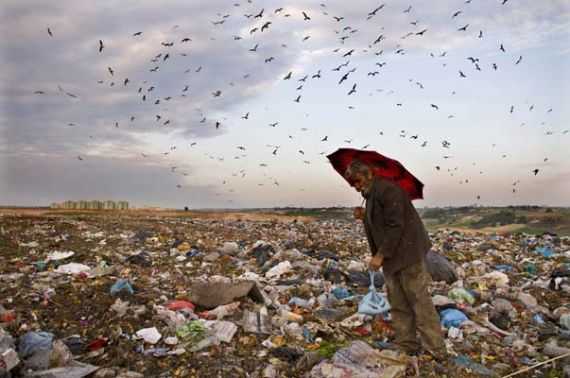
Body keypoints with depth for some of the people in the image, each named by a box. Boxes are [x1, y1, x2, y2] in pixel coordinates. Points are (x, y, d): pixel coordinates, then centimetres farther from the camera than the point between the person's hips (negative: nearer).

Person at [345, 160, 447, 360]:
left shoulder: (387, 190, -15)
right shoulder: (370, 195, 15)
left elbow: (395, 225, -21)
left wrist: (380, 254, -20)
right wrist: (365, 216, 3)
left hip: (408, 254, -10)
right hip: (391, 257, 10)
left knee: (420, 302, -5)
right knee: (399, 306, 12)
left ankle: (436, 352, 2)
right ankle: (407, 348, 20)